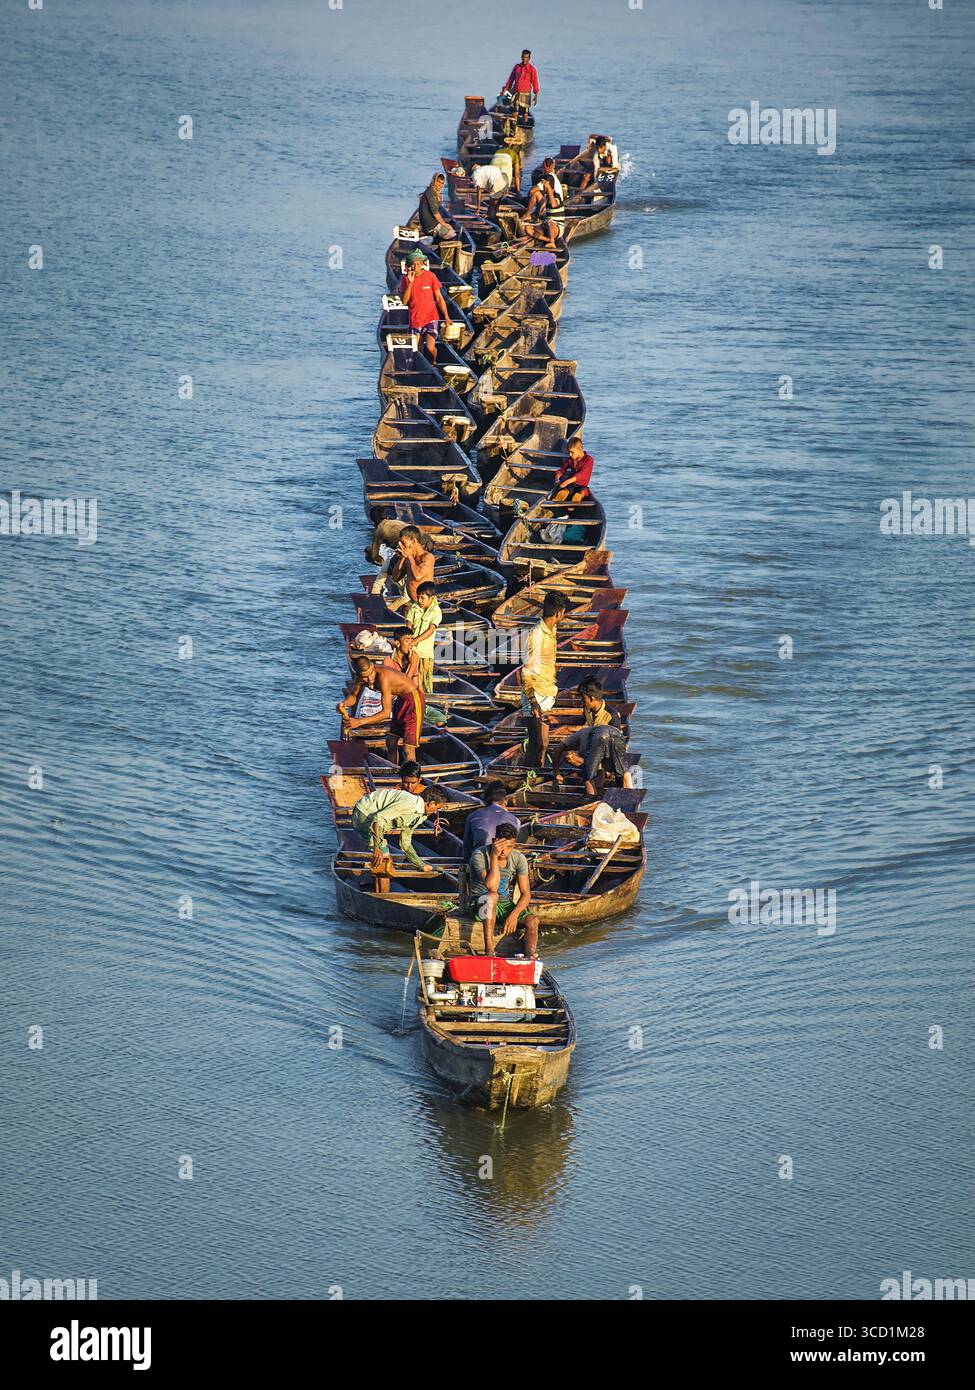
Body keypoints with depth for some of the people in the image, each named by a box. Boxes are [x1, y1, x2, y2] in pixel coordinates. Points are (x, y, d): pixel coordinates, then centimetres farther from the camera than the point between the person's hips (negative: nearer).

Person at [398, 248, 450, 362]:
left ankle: (433, 362, 12)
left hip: (431, 319, -2)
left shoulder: (430, 276, -4)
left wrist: (446, 316, -1)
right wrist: (410, 282, -18)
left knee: (430, 347, -19)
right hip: (415, 320, 2)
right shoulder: (406, 279, -2)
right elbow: (404, 301, -10)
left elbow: (439, 298, 3)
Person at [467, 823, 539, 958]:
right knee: (491, 897, -39)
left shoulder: (518, 859, -4)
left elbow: (526, 894, -6)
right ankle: (489, 951, -39)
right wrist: (494, 856, -30)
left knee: (532, 921, -23)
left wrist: (513, 915, -23)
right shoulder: (479, 855, -18)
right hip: (481, 905, -4)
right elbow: (492, 887, -30)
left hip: (506, 905, 4)